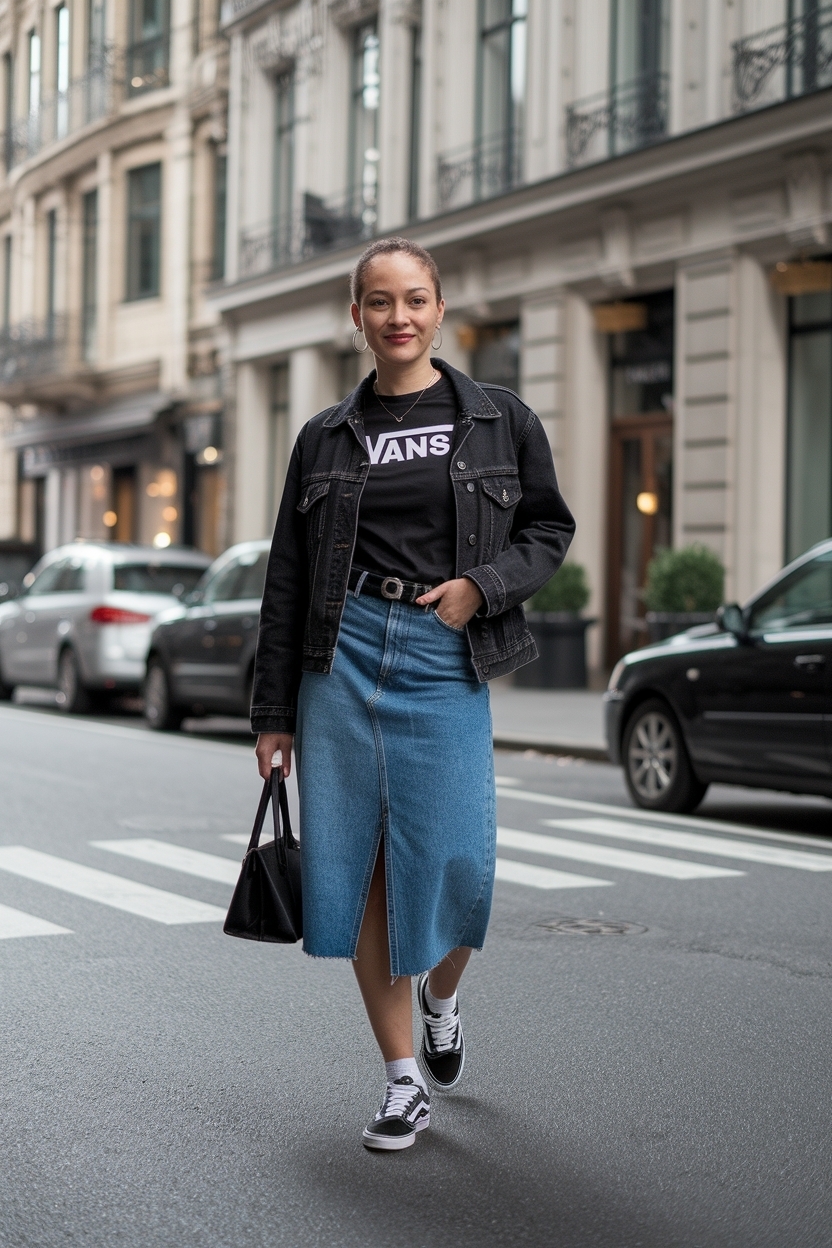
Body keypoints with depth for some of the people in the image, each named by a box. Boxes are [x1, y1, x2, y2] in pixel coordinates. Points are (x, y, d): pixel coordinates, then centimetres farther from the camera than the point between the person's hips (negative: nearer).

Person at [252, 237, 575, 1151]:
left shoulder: (500, 420, 6)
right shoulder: (326, 439, 9)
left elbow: (548, 528, 11)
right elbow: (287, 583, 10)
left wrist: (483, 586, -9)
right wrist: (273, 714, 8)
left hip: (446, 662, -1)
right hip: (343, 659, 2)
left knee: (453, 863, -5)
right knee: (361, 868, 1)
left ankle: (440, 1000, 31)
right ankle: (404, 1082, 13)